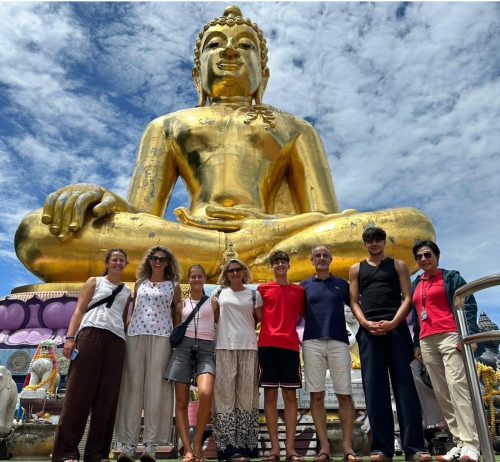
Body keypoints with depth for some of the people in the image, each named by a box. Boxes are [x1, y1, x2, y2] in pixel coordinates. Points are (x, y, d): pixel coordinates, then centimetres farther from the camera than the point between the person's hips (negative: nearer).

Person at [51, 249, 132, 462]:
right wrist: (70, 337, -8)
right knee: (79, 391, -6)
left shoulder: (127, 292, 23)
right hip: (91, 334, -3)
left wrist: (131, 346, 6)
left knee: (107, 396, 0)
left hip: (117, 340, 3)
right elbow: (79, 310, 6)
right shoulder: (94, 282, 16)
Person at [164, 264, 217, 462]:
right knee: (181, 401, -4)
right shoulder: (181, 305, 16)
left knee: (206, 394, -25)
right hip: (183, 348, 2)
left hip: (206, 350, -2)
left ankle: (197, 442, -5)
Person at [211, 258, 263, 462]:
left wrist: (246, 330, 1)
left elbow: (260, 320, 12)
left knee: (247, 394, 2)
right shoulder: (219, 293, 10)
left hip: (248, 347, 0)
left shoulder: (254, 295, 9)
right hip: (224, 347, 0)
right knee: (225, 394, -3)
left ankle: (245, 445, 9)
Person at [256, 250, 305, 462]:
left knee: (290, 395, 2)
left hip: (290, 346, 1)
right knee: (270, 394, 1)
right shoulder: (263, 289, 9)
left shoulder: (299, 290, 13)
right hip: (267, 345, -1)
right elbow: (258, 316, 10)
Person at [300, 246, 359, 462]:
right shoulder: (304, 285, 13)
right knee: (316, 395, 0)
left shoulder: (342, 284, 14)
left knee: (344, 394, -1)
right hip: (312, 343, 0)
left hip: (338, 342, 0)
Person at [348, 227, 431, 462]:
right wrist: (365, 323, -9)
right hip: (368, 331, 1)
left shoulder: (398, 265, 14)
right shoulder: (356, 269, 17)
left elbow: (407, 298, 4)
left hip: (396, 328, -1)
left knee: (404, 384, -4)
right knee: (374, 388, -1)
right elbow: (354, 302, 10)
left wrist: (393, 322, -12)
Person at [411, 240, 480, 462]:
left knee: (457, 386, -17)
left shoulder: (451, 277, 4)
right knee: (442, 394, 3)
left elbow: (469, 304, -4)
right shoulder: (415, 285, 20)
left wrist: (469, 334, -16)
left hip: (450, 336, -6)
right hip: (427, 342, 6)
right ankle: (460, 443, 7)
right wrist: (417, 343, 19)